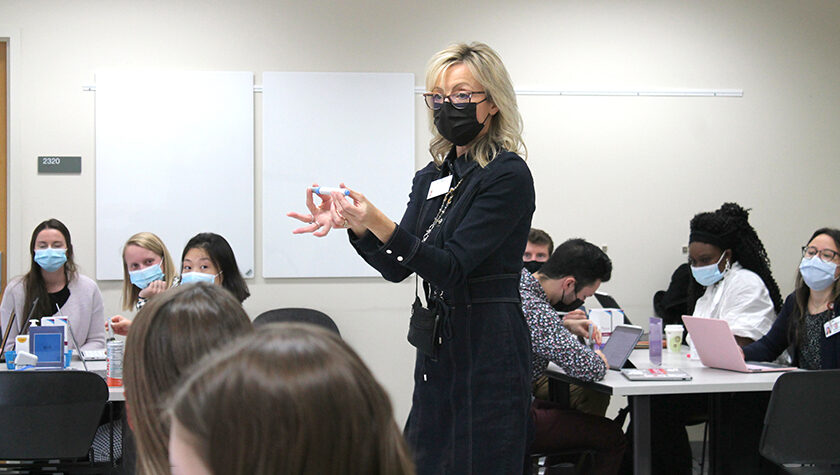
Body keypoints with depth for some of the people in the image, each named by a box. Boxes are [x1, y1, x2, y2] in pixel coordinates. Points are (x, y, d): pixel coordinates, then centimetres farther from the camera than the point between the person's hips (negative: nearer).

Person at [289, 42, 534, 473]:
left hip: (488, 350, -8)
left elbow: (452, 265, -19)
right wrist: (355, 227, -10)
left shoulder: (507, 175, -11)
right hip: (436, 347, 8)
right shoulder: (430, 178, 12)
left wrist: (380, 225, -31)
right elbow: (397, 267, 8)